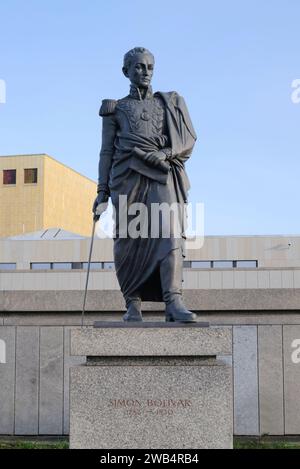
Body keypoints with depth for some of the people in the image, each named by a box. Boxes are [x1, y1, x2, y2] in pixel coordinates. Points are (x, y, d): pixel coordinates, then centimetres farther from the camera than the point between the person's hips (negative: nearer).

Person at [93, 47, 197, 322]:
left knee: (169, 232, -19)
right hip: (128, 176, 0)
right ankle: (133, 304, 2)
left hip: (162, 175, 0)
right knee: (129, 240, -5)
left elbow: (189, 139, 11)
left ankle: (173, 302, -28)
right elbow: (107, 152, 12)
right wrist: (102, 191, 3)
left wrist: (163, 153, -8)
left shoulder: (170, 102, 20)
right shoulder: (115, 109, 18)